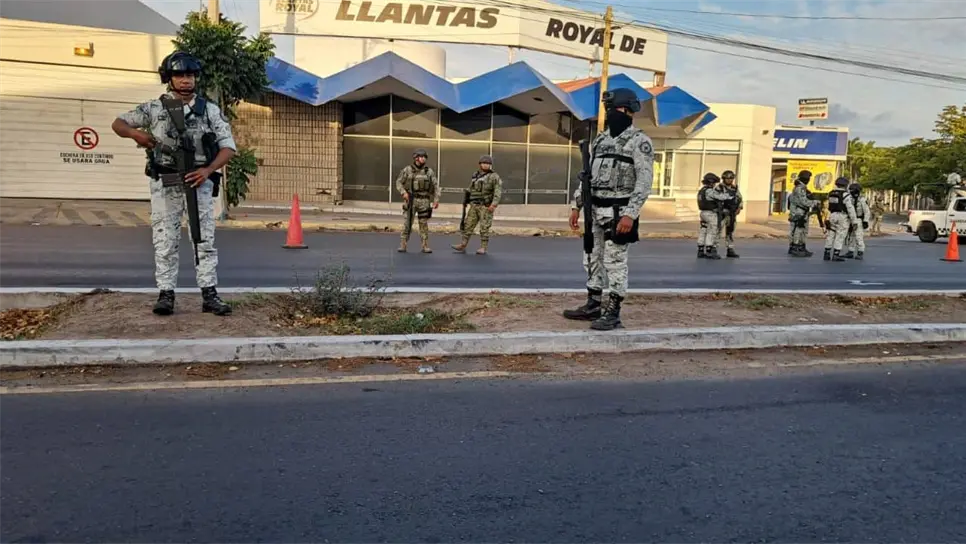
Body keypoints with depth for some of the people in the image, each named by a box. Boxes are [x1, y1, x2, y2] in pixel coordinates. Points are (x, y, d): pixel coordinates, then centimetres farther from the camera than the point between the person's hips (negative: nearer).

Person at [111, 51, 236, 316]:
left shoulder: (210, 110, 4)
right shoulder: (154, 108, 4)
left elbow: (228, 146, 1)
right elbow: (118, 123, 10)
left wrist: (208, 170, -14)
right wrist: (135, 133, -13)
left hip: (198, 181, 0)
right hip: (165, 183, 0)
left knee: (205, 238, -1)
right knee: (165, 240, 3)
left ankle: (209, 295, 3)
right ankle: (166, 294, 10)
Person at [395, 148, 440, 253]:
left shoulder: (429, 171, 3)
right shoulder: (407, 170, 0)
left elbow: (436, 186, 4)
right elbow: (399, 182, 3)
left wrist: (436, 200, -6)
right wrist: (404, 193, -14)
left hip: (424, 201, 1)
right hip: (410, 200, -1)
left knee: (424, 224, 3)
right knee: (407, 224, -2)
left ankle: (425, 246, 7)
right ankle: (403, 246, 2)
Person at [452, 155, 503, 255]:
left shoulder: (494, 176, -6)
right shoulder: (475, 175, 13)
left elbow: (498, 191, -16)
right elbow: (471, 189, 23)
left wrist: (494, 204, -27)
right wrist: (466, 201, 18)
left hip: (486, 206, -5)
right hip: (474, 206, 6)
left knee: (484, 228, -5)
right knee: (468, 225, 2)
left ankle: (483, 249, 1)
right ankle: (462, 246, 5)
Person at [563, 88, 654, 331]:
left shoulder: (639, 141, -9)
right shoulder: (600, 140, 14)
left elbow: (644, 182, -16)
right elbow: (588, 175, 18)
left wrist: (631, 215, -24)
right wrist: (577, 206, 12)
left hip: (619, 212, -8)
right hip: (595, 211, 8)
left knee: (615, 262, -4)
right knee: (592, 259, 12)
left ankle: (613, 313, 3)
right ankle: (593, 306, 23)